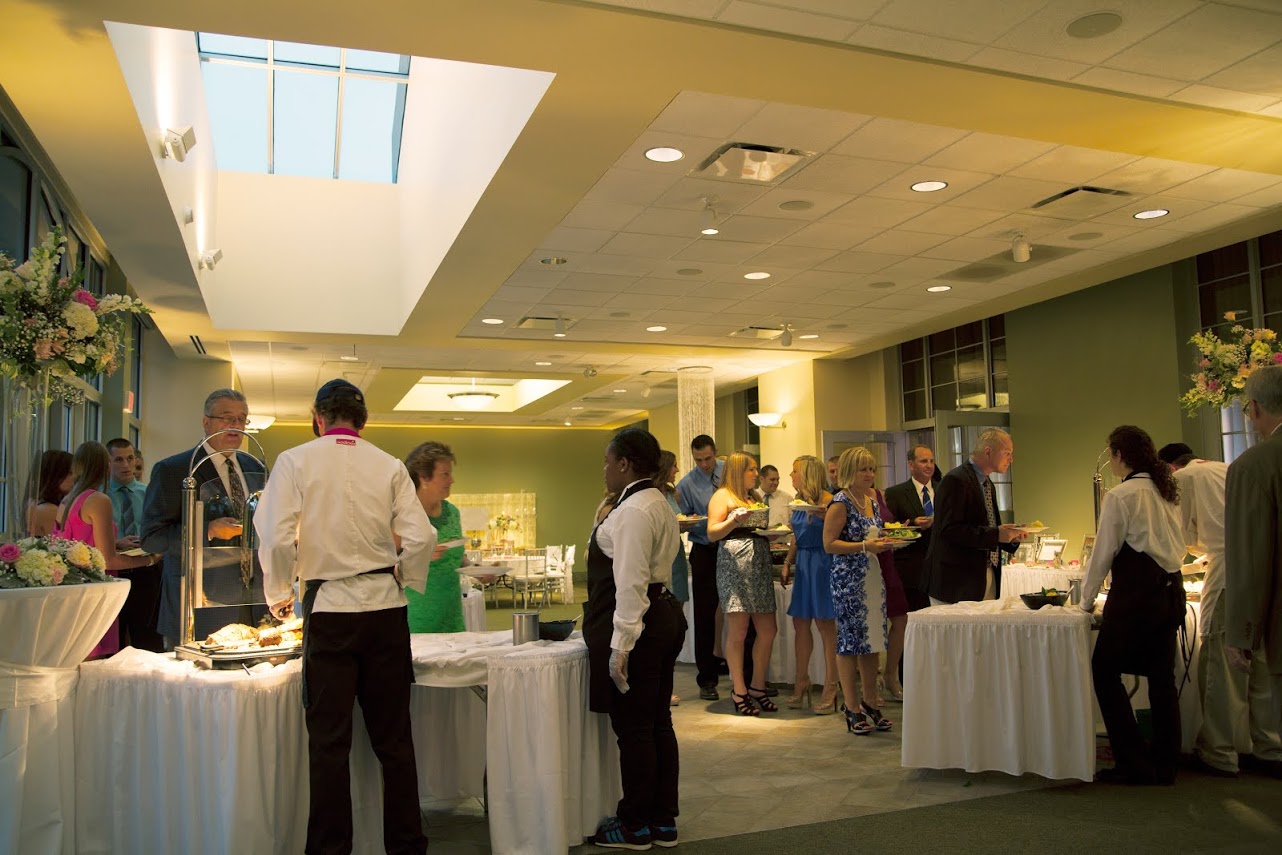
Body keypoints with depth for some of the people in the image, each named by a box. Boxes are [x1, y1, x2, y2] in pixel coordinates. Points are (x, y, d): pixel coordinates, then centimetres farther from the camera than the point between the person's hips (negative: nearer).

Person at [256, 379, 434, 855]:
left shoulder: (294, 462, 0)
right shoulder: (389, 466, 4)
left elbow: (277, 539, -9)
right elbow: (421, 538, -3)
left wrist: (278, 594, 8)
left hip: (328, 608, -2)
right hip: (386, 607, 2)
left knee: (329, 741, 7)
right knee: (393, 737, 11)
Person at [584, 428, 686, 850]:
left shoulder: (633, 510, -17)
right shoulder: (659, 504, 16)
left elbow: (630, 582, -22)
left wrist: (621, 645, -22)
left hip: (638, 624, -11)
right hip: (664, 614, 11)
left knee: (633, 726, 1)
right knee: (658, 722, 15)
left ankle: (636, 826, 14)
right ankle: (663, 821, 24)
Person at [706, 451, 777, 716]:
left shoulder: (753, 498, 25)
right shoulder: (722, 496, 1)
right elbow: (712, 533, -8)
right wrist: (734, 521, -23)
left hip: (760, 564, 8)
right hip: (735, 565, -8)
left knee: (767, 630, 5)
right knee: (738, 631, -5)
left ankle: (758, 687, 18)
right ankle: (739, 691, 5)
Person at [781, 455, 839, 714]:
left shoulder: (827, 501, -11)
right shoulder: (799, 501, 13)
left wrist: (825, 518, -31)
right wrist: (787, 562, 14)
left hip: (822, 564, -8)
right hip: (803, 564, 8)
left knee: (825, 625, -2)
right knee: (800, 623, 10)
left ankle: (830, 688, 7)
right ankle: (801, 683, 21)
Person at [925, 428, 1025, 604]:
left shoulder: (988, 484, 18)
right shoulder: (955, 481, -13)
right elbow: (950, 530, -22)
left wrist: (1010, 536, 4)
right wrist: (995, 535, -23)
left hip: (987, 576, 9)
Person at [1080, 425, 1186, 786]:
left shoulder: (1121, 496, -13)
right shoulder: (1166, 491, 10)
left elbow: (1103, 553, -10)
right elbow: (1178, 544, 18)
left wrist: (1087, 600, 1)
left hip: (1135, 593, -8)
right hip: (1171, 590, 8)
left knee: (1105, 671, 2)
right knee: (1161, 676, 12)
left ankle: (1134, 764, 4)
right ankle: (1164, 763, 18)